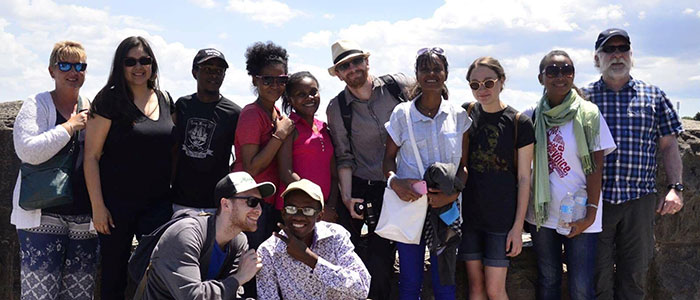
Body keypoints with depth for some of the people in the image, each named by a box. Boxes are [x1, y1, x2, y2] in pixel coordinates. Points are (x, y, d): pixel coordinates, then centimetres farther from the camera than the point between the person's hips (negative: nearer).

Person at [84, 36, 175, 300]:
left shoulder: (165, 101, 10)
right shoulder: (109, 101, -5)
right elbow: (91, 156, -8)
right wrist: (97, 206, -13)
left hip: (159, 203, 4)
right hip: (117, 203, -4)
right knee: (114, 274, 5)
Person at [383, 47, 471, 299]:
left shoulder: (458, 115, 4)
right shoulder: (402, 113, 1)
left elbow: (464, 164, 6)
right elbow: (389, 156, 6)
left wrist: (454, 191, -13)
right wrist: (393, 181, -15)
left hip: (446, 207, 1)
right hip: (409, 204, -1)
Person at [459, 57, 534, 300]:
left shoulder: (519, 122, -7)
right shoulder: (466, 113, 3)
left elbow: (524, 178, -5)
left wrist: (518, 226, -8)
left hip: (502, 216, -3)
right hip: (468, 214, 3)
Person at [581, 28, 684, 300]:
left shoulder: (654, 96, 8)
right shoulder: (583, 97, 5)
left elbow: (669, 145, 9)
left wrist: (675, 187, -3)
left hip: (639, 199, 1)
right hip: (596, 200, -1)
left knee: (634, 275, 10)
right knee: (598, 275, 4)